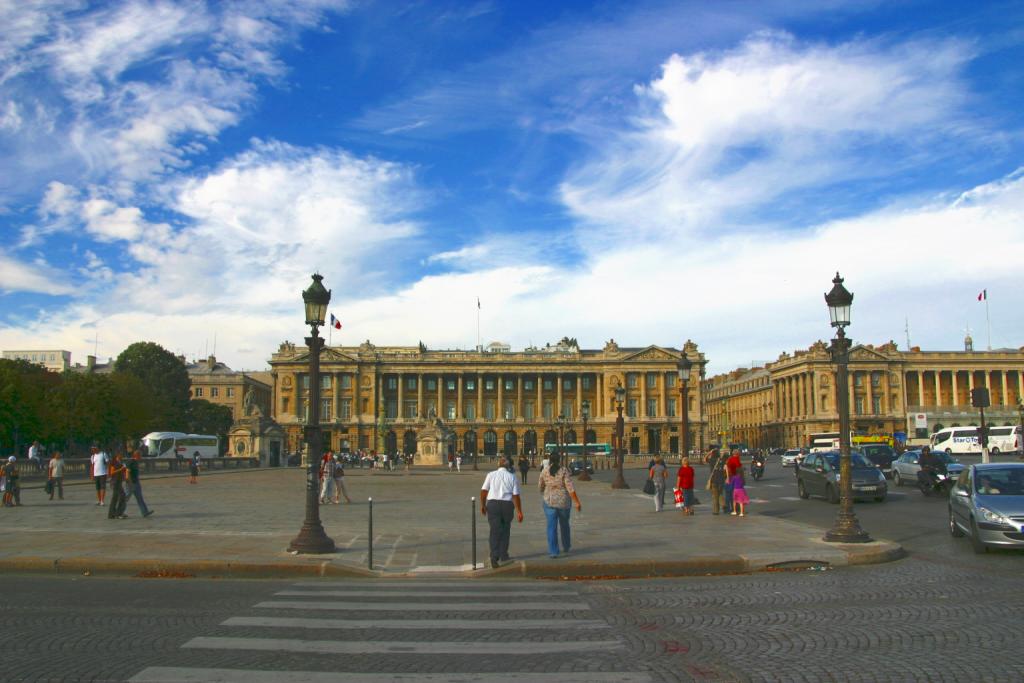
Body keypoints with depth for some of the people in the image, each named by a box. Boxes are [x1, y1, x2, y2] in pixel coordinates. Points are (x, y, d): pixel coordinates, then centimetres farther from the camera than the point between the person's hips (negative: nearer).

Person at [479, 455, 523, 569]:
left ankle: (494, 556, -11)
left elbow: (483, 491, -1)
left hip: (492, 504, -1)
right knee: (505, 530, 17)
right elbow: (516, 496, 0)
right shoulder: (512, 477, 4)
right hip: (507, 504, 1)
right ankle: (503, 555, 26)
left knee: (495, 531, 2)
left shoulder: (491, 475, 4)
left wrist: (482, 505, 9)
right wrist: (519, 512, 2)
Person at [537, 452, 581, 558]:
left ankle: (553, 551, -8)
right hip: (564, 502, 0)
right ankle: (566, 547, 36)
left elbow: (540, 487, 8)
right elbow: (570, 488, -16)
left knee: (552, 527, 1)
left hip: (549, 502, 0)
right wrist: (577, 503, -14)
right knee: (564, 524, 21)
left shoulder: (544, 472, -3)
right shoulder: (565, 471, -10)